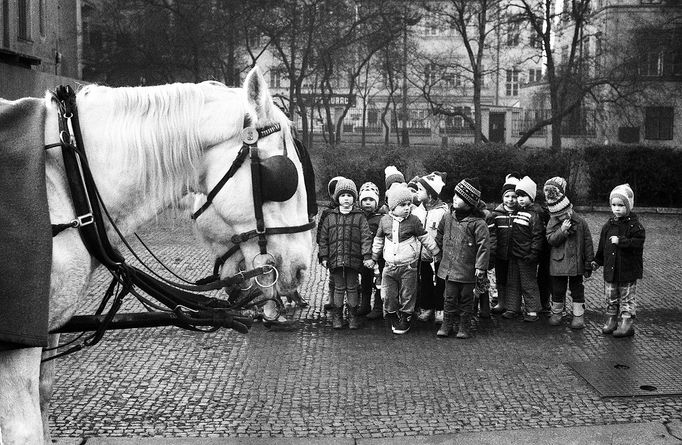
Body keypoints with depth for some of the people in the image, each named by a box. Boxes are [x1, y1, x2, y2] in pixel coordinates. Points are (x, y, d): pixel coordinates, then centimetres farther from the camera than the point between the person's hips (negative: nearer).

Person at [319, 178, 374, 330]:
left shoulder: (359, 217, 2)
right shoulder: (330, 217, 6)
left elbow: (366, 237, -1)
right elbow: (323, 238, 9)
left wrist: (367, 256, -8)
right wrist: (324, 256, 4)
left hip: (354, 259, -1)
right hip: (336, 259, 1)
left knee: (352, 288, 8)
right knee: (339, 288, 8)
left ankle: (353, 316, 18)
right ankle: (337, 316, 19)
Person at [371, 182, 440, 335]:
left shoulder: (413, 221, -5)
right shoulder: (385, 220, 2)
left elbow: (425, 238, 4)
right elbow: (378, 240, 15)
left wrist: (436, 252, 8)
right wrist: (373, 257, 19)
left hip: (408, 266, -2)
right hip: (389, 266, 2)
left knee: (407, 296, 5)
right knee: (389, 296, 5)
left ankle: (405, 321, 19)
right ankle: (394, 320, 23)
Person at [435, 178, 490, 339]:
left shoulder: (477, 222, -13)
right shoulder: (448, 218, 4)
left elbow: (484, 245, -13)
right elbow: (440, 236, 23)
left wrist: (480, 266, -14)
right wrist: (442, 250, 23)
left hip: (468, 270, -4)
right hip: (449, 268, 4)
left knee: (466, 299, 8)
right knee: (450, 298, 9)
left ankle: (464, 327, 19)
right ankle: (446, 325, 18)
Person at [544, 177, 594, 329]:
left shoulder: (580, 222, -5)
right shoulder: (552, 223, -3)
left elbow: (588, 243, 0)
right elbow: (551, 240, -13)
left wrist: (589, 263, 0)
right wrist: (562, 230, -26)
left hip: (576, 262, 0)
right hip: (558, 263, 0)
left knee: (577, 289, 8)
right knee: (557, 289, 10)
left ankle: (578, 316, 17)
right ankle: (556, 312, 26)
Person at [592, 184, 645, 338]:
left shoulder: (634, 225, -11)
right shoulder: (608, 225, 6)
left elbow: (638, 243, -22)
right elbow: (602, 246, 15)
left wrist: (621, 241, -27)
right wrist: (597, 261, 16)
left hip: (628, 270, -5)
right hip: (610, 270, 5)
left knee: (627, 298, 5)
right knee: (611, 298, 13)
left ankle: (627, 324, 12)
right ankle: (611, 320, 25)